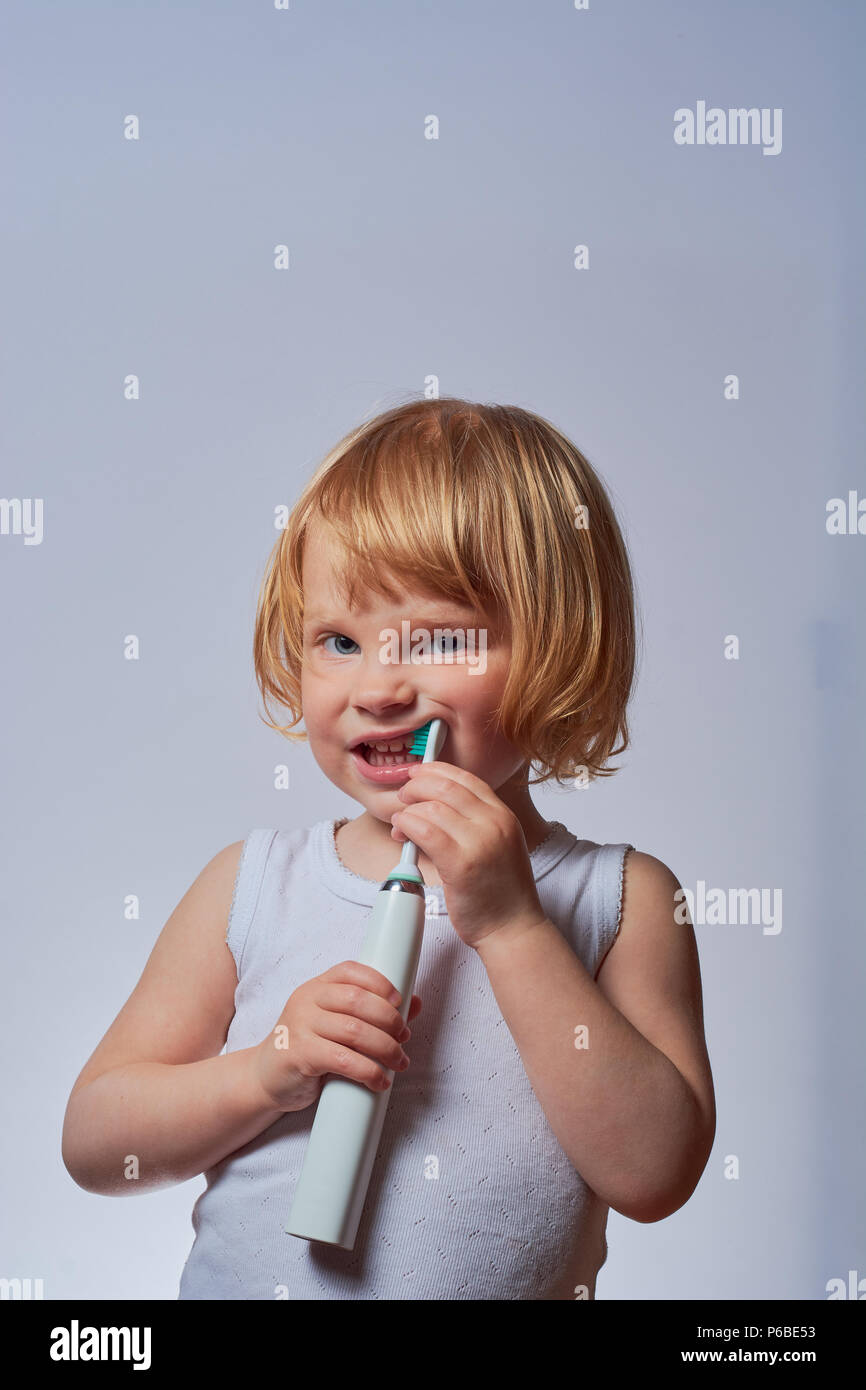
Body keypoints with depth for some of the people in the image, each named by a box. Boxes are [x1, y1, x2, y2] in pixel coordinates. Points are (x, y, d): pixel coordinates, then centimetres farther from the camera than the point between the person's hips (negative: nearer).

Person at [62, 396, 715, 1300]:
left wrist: (510, 927, -19)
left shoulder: (622, 901, -4)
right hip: (240, 1284, 2)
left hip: (513, 1284, -1)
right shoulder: (251, 886, -1)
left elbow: (655, 1176, -14)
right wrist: (266, 1074, -15)